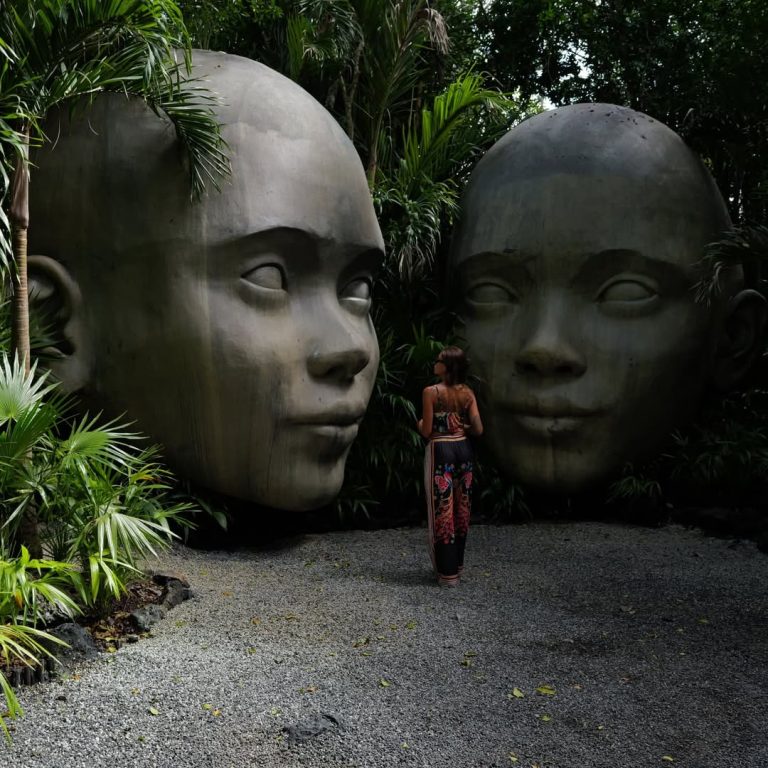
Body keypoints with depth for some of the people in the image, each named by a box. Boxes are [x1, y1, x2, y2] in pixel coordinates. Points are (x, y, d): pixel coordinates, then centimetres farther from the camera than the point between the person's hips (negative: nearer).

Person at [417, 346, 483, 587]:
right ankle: (457, 563, 28)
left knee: (442, 509, 3)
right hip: (463, 449, 5)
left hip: (440, 451, -5)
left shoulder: (431, 392, -13)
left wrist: (419, 423, 10)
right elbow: (478, 429, -3)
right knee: (461, 508, 15)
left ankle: (447, 572, 7)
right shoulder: (468, 393, 1)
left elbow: (426, 431, -12)